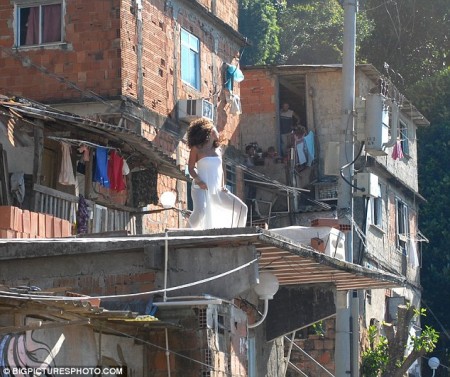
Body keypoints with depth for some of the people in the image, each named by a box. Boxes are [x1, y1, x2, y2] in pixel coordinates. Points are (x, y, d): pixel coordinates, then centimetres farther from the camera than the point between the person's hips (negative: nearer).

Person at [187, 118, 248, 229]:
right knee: (200, 211, -35)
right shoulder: (197, 149, 3)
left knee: (242, 208, -3)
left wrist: (222, 186, 11)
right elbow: (191, 168, 0)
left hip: (216, 190, 6)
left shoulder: (218, 150, 18)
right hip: (201, 189, -6)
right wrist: (198, 180, -17)